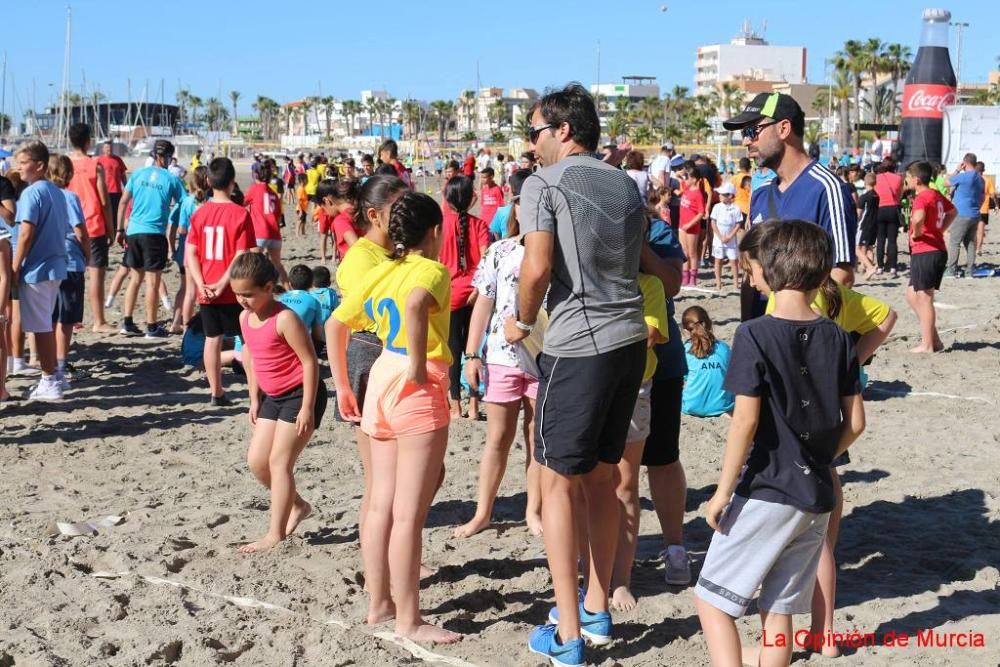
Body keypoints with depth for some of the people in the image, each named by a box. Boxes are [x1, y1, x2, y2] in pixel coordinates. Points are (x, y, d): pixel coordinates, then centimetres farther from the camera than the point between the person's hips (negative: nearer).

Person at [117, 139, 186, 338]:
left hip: (133, 231, 4)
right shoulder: (171, 179, 0)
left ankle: (127, 322, 13)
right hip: (155, 232, -4)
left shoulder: (138, 174, 8)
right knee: (152, 281, 1)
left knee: (136, 278, 15)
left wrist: (120, 229, 12)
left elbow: (123, 202, 7)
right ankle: (152, 327, 5)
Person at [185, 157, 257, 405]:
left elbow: (190, 254, -1)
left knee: (212, 339, 11)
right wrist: (222, 284, -13)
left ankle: (216, 393, 14)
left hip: (206, 291, 4)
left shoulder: (199, 213, 2)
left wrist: (202, 284, -6)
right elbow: (241, 257, -16)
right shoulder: (240, 214, -10)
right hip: (232, 291, -4)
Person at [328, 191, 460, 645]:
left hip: (381, 380, 8)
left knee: (381, 505, 15)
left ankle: (379, 603, 25)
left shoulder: (380, 272, 12)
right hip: (419, 388, -8)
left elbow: (336, 324, 15)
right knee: (409, 514, -3)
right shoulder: (432, 270, -9)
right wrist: (419, 367, -24)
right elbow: (415, 303, -32)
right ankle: (409, 619, 4)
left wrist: (341, 386, 19)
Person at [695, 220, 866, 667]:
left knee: (711, 597, 4)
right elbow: (854, 422, 5)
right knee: (779, 609, 13)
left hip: (766, 492, -6)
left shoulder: (755, 336, -12)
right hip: (817, 496, 6)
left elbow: (746, 420, -17)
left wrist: (723, 491, -10)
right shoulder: (837, 339, 4)